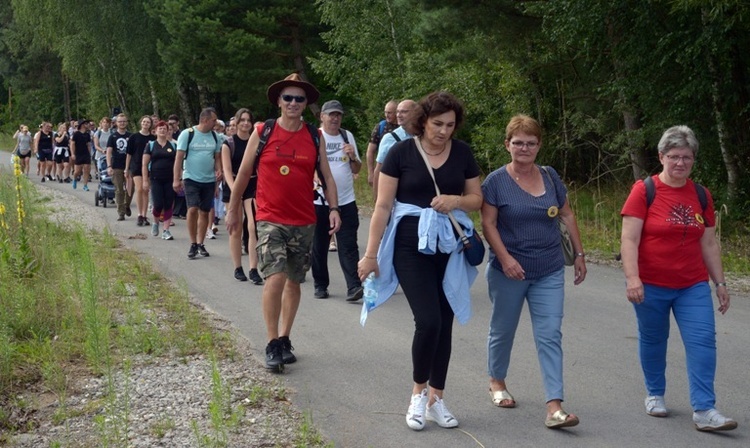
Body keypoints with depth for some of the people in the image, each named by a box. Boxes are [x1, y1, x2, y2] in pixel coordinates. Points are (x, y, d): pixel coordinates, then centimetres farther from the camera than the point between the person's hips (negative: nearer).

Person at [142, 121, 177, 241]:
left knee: (168, 205, -1)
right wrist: (145, 180, -5)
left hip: (170, 180, 2)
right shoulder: (150, 145, 5)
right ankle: (155, 223, 21)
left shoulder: (173, 146, 9)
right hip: (156, 179, -2)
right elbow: (145, 164, 2)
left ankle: (166, 231, 5)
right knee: (158, 204, -9)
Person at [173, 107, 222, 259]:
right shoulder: (187, 134, -6)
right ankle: (193, 244, -2)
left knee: (204, 212, 7)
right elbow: (179, 157, -5)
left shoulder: (215, 136, 8)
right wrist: (176, 179, -10)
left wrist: (219, 170, -5)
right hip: (191, 178, -4)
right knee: (193, 209, -14)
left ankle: (200, 244, 18)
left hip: (209, 180, 4)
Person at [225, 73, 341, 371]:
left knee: (294, 282, 12)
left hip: (304, 222, 3)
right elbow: (243, 173, 6)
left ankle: (284, 339, 26)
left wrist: (334, 208, -8)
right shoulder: (263, 132, -2)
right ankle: (272, 344, -4)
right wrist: (233, 209, 10)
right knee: (275, 278, -16)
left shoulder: (315, 137, 4)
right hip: (270, 220, -3)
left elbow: (326, 176, 6)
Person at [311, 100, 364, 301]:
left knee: (348, 246, -5)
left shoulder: (347, 136, 10)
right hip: (319, 200, -2)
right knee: (319, 246, 7)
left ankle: (354, 286, -10)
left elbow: (357, 170, 13)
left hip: (346, 201, 2)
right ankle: (320, 285, 19)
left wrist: (353, 157, -7)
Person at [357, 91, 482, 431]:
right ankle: (418, 393, 9)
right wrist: (370, 253, -8)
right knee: (428, 320, -14)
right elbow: (383, 205, -6)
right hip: (411, 245, -4)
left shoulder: (462, 153, 3)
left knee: (445, 324, 6)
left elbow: (477, 199, 9)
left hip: (450, 247, 4)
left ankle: (435, 399, 20)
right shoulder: (402, 152, -7)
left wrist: (457, 200, -14)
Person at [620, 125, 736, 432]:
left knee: (703, 341, -7)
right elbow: (629, 239, -12)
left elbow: (709, 243, 11)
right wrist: (632, 278, -22)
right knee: (653, 340, 12)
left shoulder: (701, 195, 5)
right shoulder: (644, 191, -8)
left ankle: (704, 410, -6)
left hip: (693, 286, 3)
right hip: (651, 286, -3)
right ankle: (654, 394, 33)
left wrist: (720, 282, 10)